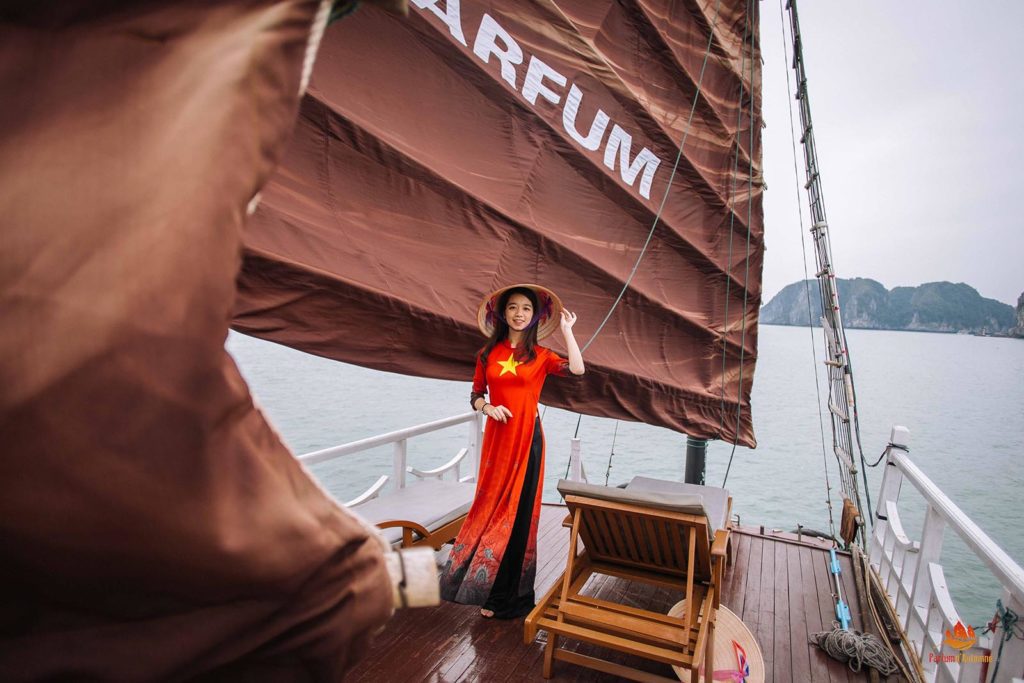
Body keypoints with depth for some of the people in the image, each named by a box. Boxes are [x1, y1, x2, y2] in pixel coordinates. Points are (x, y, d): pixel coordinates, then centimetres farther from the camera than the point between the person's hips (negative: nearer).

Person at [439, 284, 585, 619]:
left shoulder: (540, 355, 0)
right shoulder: (488, 353, 6)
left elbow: (577, 369, -16)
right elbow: (475, 395, 10)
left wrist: (567, 329, -12)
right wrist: (488, 408, -11)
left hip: (526, 439, -2)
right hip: (497, 438, 2)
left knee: (516, 512, 3)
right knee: (492, 506, 10)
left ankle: (507, 596, 19)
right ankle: (485, 584, 30)